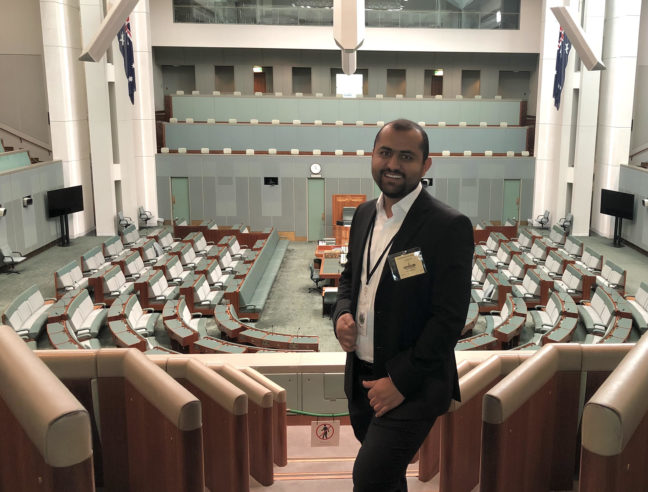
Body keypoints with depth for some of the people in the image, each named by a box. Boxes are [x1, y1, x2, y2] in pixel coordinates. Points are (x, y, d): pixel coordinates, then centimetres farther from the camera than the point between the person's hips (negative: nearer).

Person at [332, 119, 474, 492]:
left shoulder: (450, 226, -16)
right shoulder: (364, 214, 5)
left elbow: (449, 318, -18)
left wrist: (400, 381, -18)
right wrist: (343, 314, -4)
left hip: (412, 384, -6)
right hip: (361, 377, 7)